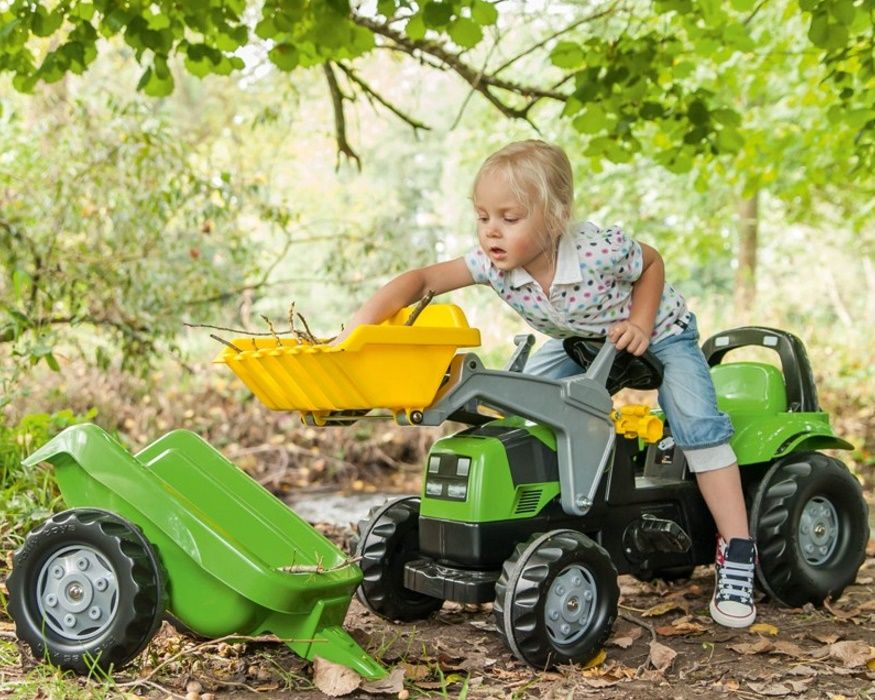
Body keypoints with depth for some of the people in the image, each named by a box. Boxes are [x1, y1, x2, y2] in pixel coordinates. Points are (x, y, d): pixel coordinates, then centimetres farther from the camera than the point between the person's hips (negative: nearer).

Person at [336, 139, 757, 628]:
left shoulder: (599, 251, -37)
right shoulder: (494, 264, -26)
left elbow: (652, 262, -16)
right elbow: (422, 281, -28)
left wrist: (640, 325, -28)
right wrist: (357, 330, -41)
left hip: (658, 331, -5)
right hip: (580, 344, 6)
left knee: (696, 421, -22)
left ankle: (737, 552, -15)